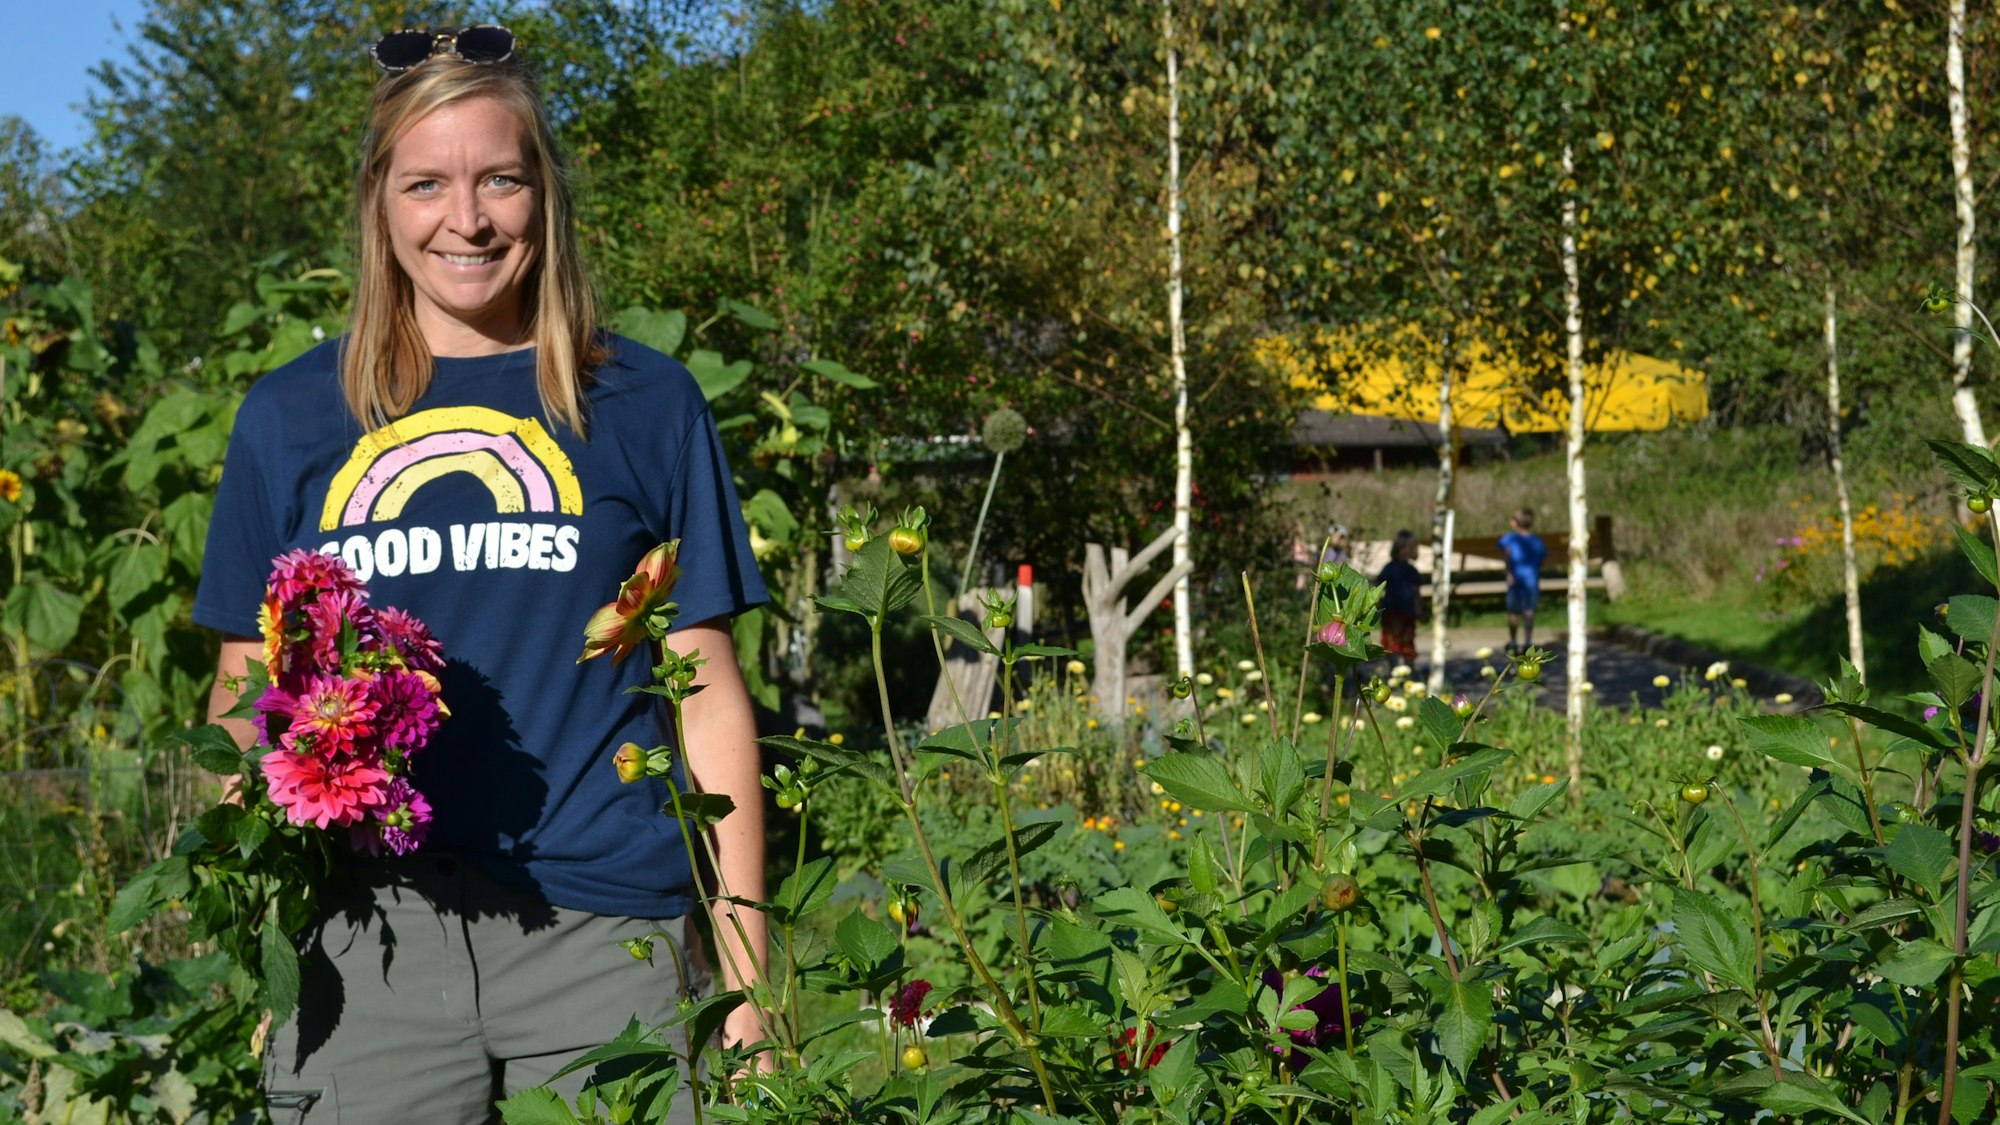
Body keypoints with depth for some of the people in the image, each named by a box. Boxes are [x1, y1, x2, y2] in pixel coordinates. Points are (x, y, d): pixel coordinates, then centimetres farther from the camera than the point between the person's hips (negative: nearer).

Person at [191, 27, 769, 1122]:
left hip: (603, 934, -1)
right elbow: (245, 693, 12)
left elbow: (708, 693, 4)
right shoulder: (289, 416, 8)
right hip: (367, 941, 1)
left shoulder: (644, 405, 4)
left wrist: (744, 979, 0)